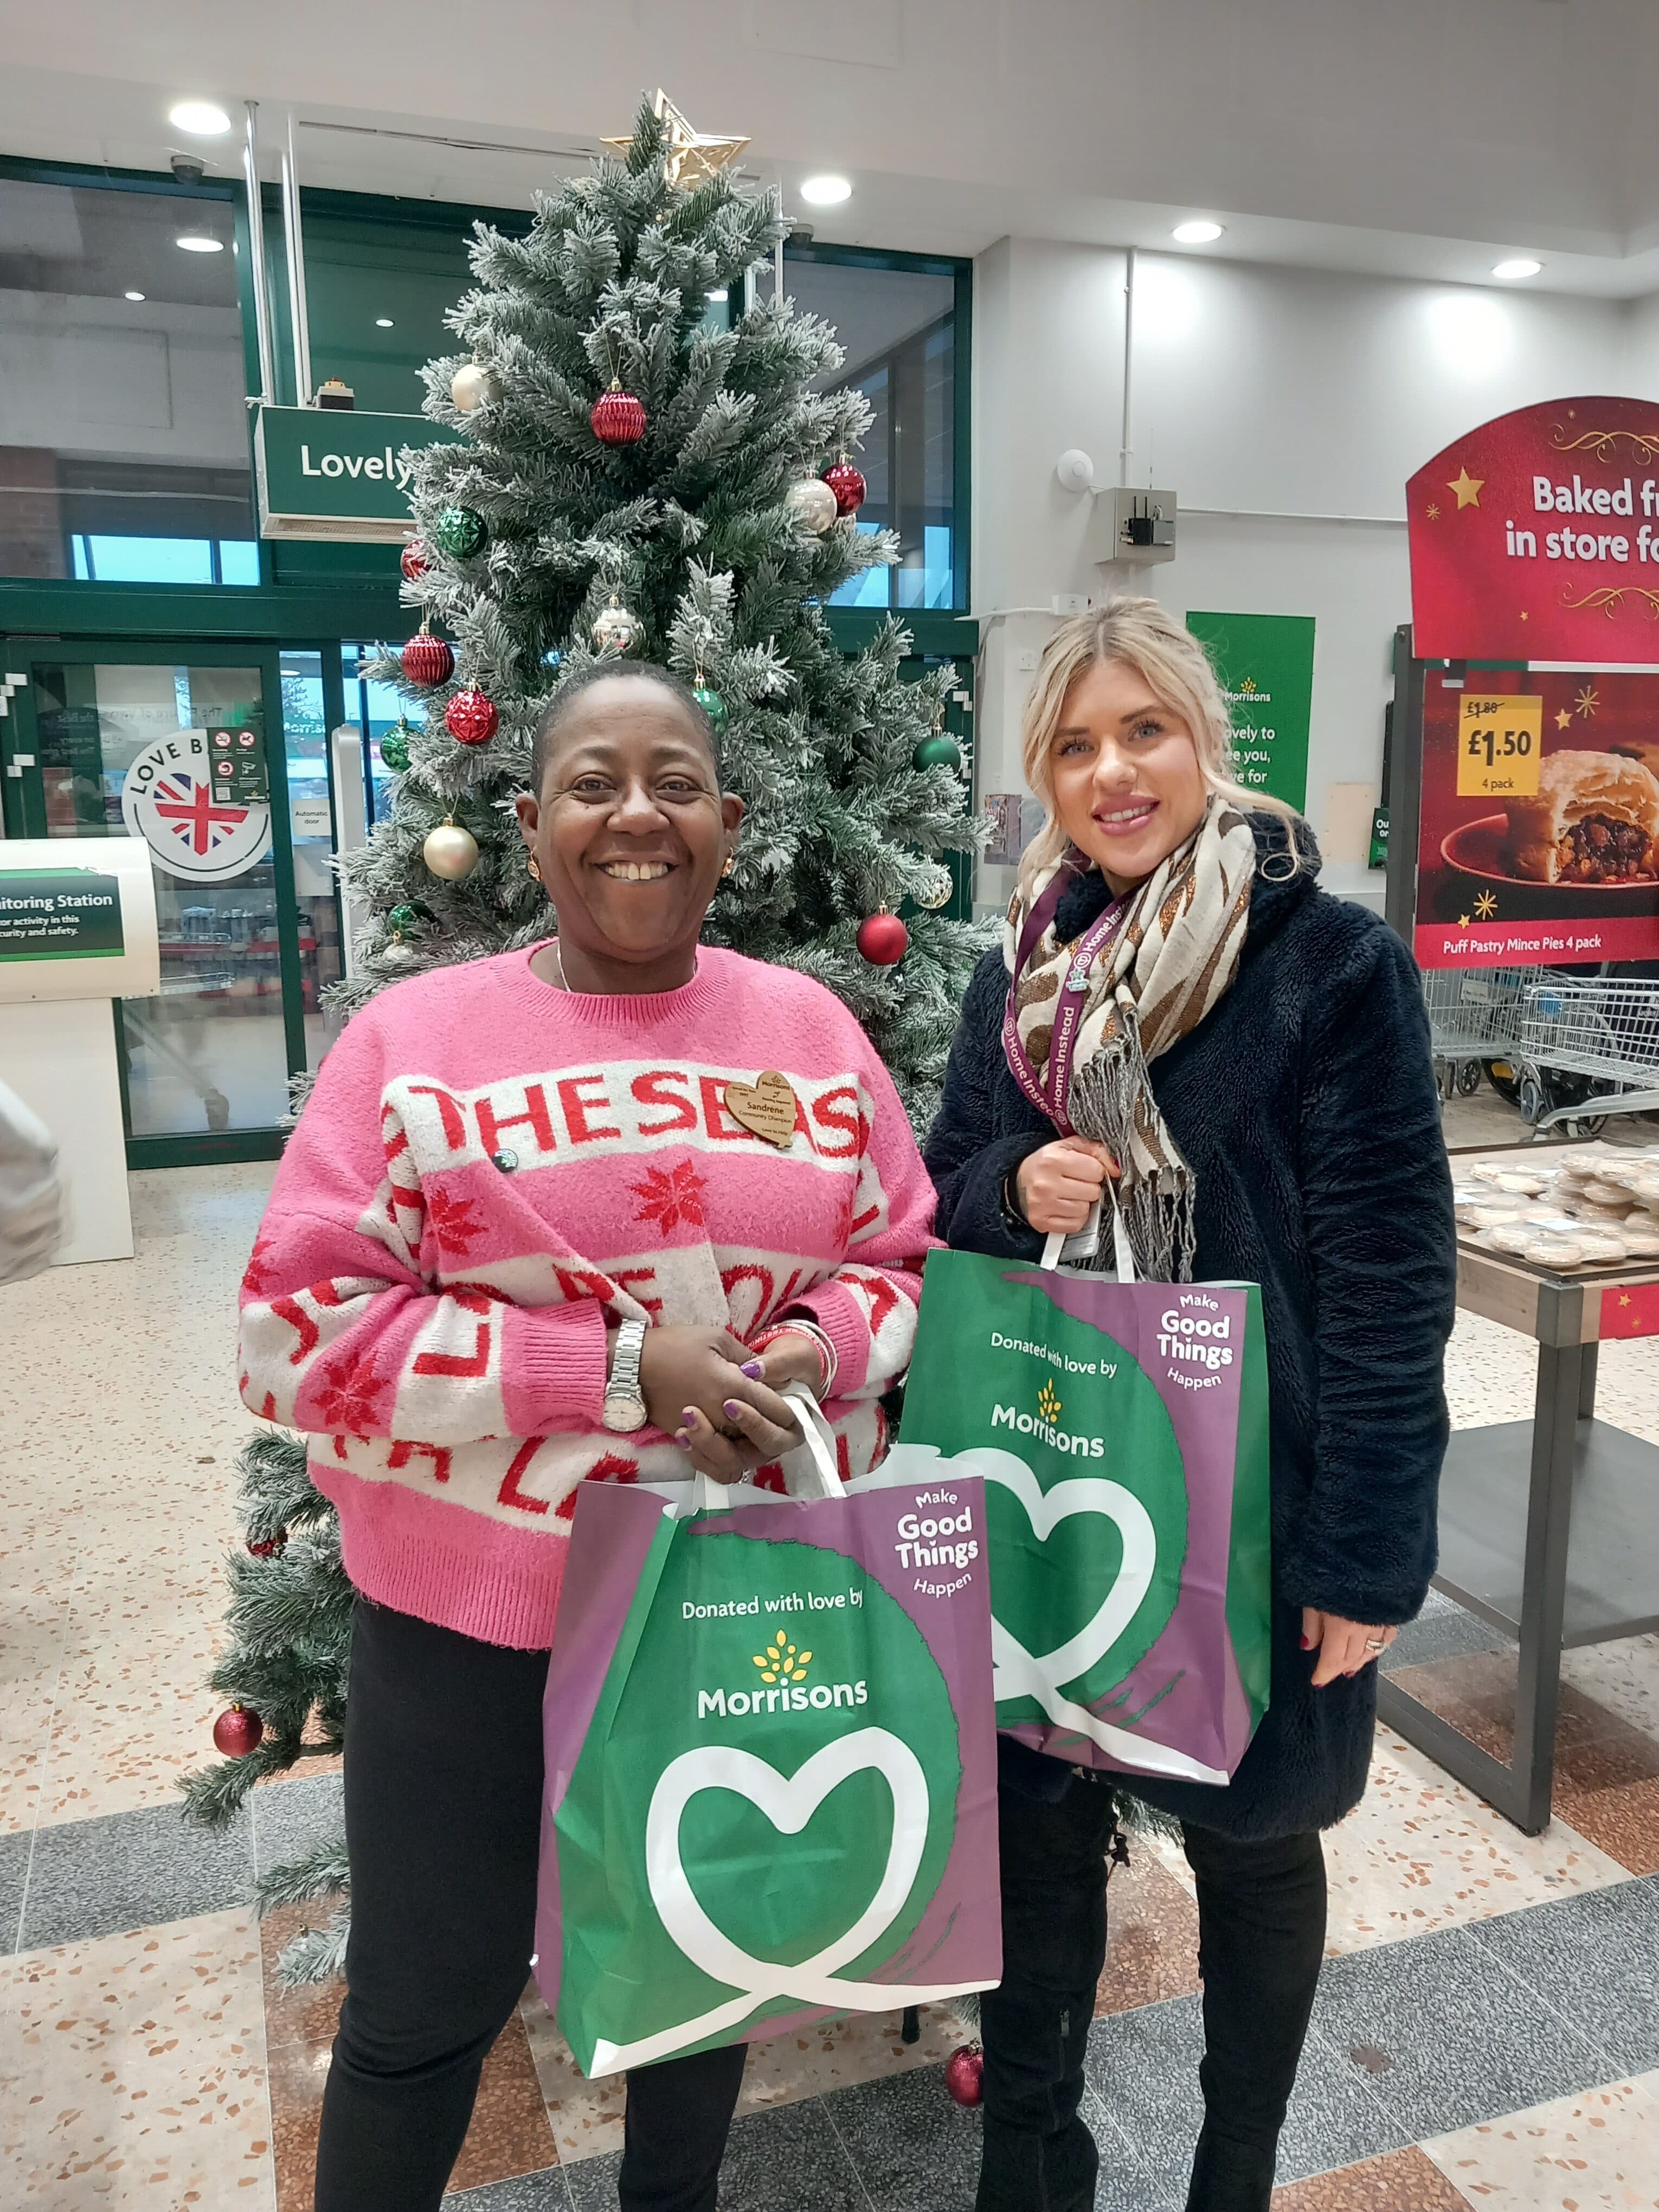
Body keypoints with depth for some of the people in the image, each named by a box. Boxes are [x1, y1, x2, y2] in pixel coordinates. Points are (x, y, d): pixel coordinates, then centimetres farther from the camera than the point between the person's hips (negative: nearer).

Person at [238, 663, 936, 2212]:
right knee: (426, 2008, 15)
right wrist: (620, 1368, -21)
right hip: (476, 1618, -3)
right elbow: (297, 1333, -14)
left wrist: (824, 1346, -16)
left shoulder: (812, 1028, 0)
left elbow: (911, 1260, 7)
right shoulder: (412, 1039, -9)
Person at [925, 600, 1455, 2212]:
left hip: (1247, 1495, -4)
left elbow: (1391, 1274, -13)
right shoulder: (1022, 966, 5)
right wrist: (1013, 1187, -13)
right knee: (1034, 1819, 16)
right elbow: (941, 1194, 11)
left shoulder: (1332, 963, -11)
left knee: (1250, 1837, 16)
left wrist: (1367, 1551, -14)